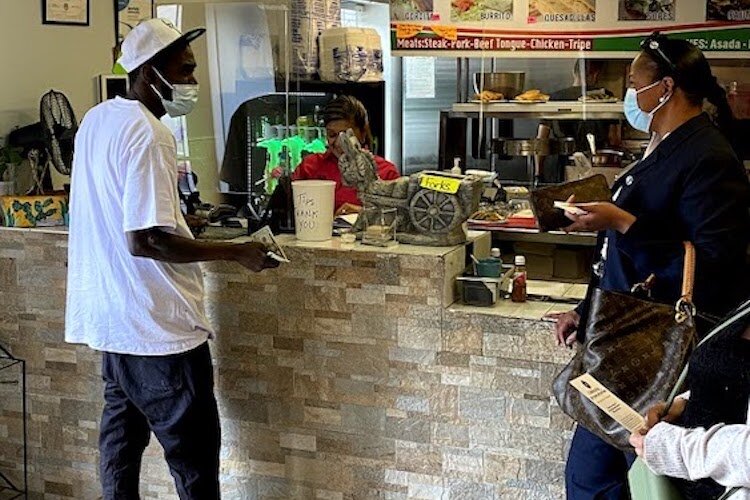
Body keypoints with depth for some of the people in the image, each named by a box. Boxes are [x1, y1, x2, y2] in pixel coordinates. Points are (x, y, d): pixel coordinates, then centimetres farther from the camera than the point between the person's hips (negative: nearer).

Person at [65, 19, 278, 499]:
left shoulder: (97, 119, 9)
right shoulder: (148, 135, -20)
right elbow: (143, 240, -25)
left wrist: (175, 216, 25)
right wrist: (236, 253, -21)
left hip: (110, 315, 10)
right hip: (157, 324, -10)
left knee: (123, 430, 18)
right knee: (194, 451, 0)